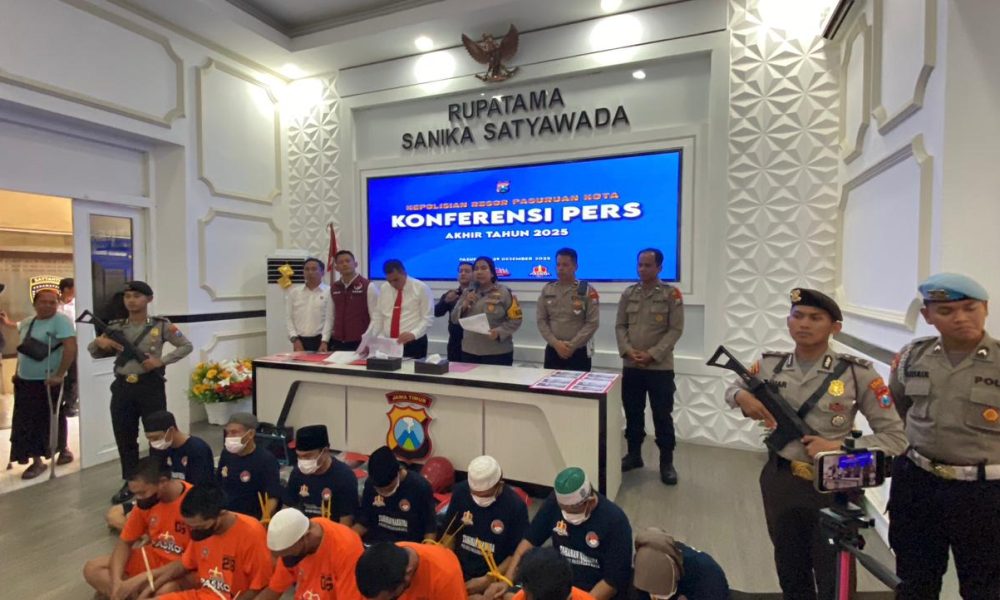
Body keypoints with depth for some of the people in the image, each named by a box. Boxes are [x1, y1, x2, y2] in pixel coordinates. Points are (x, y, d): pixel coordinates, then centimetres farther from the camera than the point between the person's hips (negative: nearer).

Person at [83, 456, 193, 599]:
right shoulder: (145, 502, -5)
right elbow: (124, 542, 4)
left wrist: (142, 578, -23)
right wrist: (116, 581, -13)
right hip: (151, 559, 7)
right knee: (92, 569, -5)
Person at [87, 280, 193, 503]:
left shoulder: (160, 326, -4)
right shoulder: (115, 327, 7)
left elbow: (187, 346, -1)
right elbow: (95, 353, 17)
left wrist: (162, 361, -13)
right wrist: (98, 342, -6)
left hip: (150, 386, -4)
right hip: (122, 387, 4)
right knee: (124, 436, 11)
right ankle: (130, 483, 27)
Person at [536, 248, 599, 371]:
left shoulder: (587, 290, -3)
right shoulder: (547, 290, 7)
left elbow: (592, 323, -8)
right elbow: (541, 321, 4)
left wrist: (572, 345, -14)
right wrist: (555, 343, -9)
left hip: (579, 351, -3)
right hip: (552, 350, 3)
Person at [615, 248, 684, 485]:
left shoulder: (672, 294, -4)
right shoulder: (628, 293, 7)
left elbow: (675, 329, -7)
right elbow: (620, 326, 7)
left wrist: (652, 354, -15)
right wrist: (628, 351, -9)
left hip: (660, 367, -3)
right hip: (631, 366, 4)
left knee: (662, 415, 5)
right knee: (633, 412, 13)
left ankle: (666, 462, 20)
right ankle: (634, 454, 29)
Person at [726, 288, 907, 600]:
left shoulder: (857, 373, -13)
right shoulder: (769, 365, -4)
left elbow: (894, 437, -8)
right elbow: (733, 388, 13)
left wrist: (839, 448, -21)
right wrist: (742, 397, -10)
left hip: (832, 488, -2)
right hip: (779, 483, 3)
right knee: (790, 573, 24)